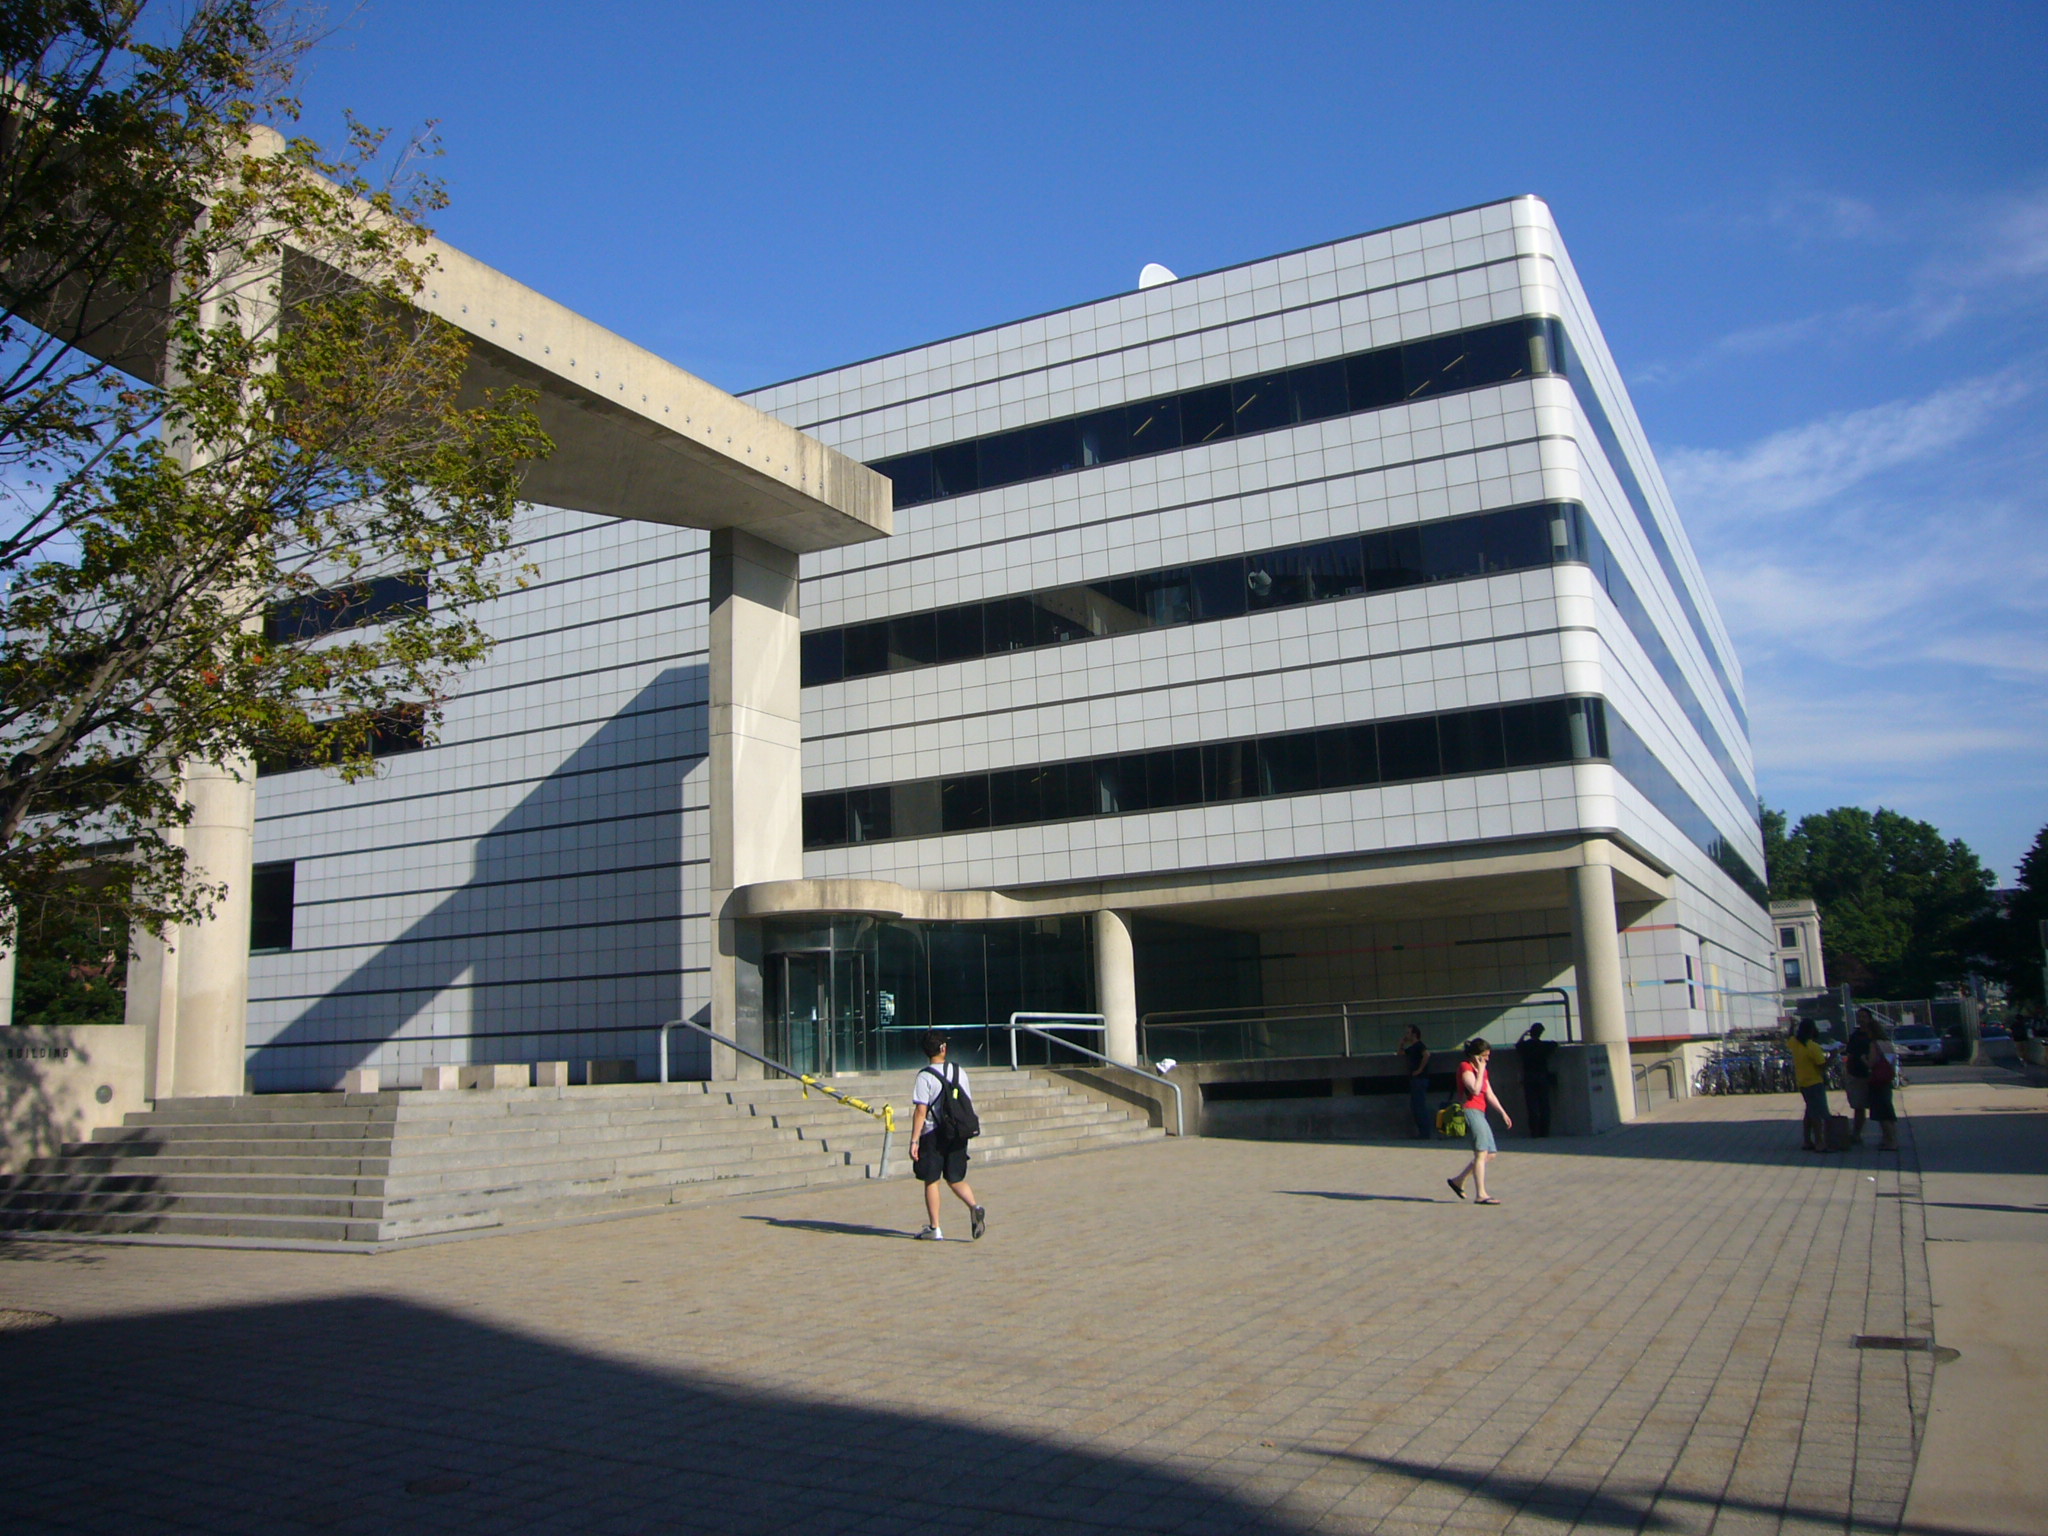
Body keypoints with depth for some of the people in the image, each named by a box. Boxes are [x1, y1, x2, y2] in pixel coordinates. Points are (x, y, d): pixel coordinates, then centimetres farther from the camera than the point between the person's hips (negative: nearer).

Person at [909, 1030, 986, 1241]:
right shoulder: (959, 1073, 4)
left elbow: (920, 1111, -16)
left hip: (933, 1135, -4)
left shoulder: (925, 1076, -11)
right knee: (955, 1179, 15)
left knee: (931, 1180, 7)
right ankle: (975, 1207, -10)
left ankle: (934, 1229, 11)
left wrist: (914, 1140, -14)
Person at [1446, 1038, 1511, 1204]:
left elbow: (1489, 1094, 19)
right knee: (1481, 1153, -14)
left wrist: (1503, 1113, 12)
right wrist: (1480, 1070, -11)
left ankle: (1458, 1181, 17)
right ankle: (1481, 1195, -17)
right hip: (1470, 1110, -9)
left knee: (1490, 1154, 8)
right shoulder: (1465, 1067, -6)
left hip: (1479, 1114, 9)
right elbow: (1475, 1090, -20)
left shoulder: (1482, 1070, 22)